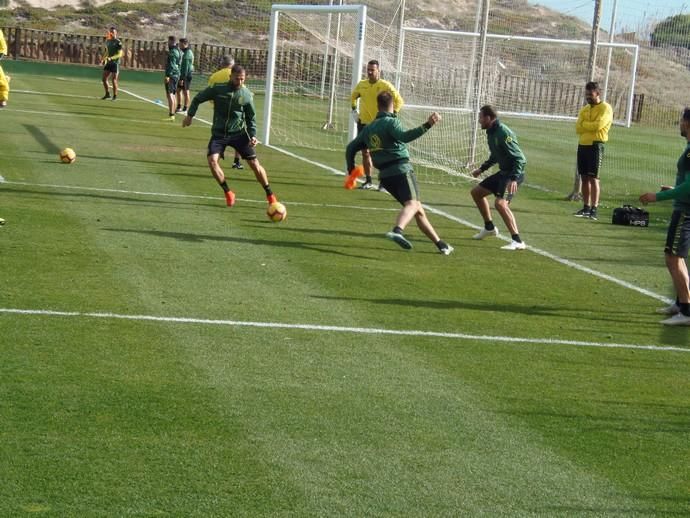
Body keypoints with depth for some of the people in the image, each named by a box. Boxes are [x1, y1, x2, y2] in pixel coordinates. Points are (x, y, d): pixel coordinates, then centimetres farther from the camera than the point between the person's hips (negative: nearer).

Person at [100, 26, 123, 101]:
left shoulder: (118, 42, -12)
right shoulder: (107, 41, 10)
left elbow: (120, 54, -15)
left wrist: (111, 58, -26)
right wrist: (103, 59, 8)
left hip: (115, 63, -7)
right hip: (108, 63, 7)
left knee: (114, 80, -5)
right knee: (104, 79, 4)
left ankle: (115, 96, 6)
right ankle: (107, 94, 18)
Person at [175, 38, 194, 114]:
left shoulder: (187, 54, -19)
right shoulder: (184, 52, 13)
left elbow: (186, 67, -22)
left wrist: (182, 78, -22)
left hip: (186, 75, -10)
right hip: (182, 74, 10)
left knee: (185, 91, -2)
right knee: (179, 90, 13)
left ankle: (185, 109, 5)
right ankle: (179, 107, 22)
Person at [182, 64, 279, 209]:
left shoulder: (246, 95, -5)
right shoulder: (217, 89, -9)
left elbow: (251, 118, 7)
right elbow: (197, 99, 7)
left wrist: (253, 135, -6)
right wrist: (190, 115, 0)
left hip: (239, 133, 0)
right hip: (219, 134, 0)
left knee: (255, 164, -6)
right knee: (212, 160, -21)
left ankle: (270, 195, 12)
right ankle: (228, 193, -2)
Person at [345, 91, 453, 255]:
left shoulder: (368, 128, 19)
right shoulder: (391, 122, -3)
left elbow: (351, 148, 22)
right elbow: (405, 136, -22)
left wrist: (351, 170, 33)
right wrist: (427, 125, -29)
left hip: (385, 175, 8)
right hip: (401, 170, -8)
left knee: (418, 210, 15)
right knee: (412, 204, -26)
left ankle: (440, 243, 17)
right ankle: (397, 231, -56)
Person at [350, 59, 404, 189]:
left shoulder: (385, 86, -10)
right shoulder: (362, 84, 5)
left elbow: (399, 101, -8)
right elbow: (353, 96, 24)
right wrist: (354, 111, 12)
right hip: (363, 123, 5)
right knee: (365, 153, 8)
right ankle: (368, 181, 19)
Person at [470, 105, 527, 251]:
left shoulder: (503, 133, -22)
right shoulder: (491, 133, 7)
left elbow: (519, 158, -25)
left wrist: (514, 179, -35)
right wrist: (482, 168, 29)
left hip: (514, 173, -10)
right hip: (503, 172, 10)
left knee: (500, 203, -29)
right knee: (476, 192, 20)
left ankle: (517, 241, -28)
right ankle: (489, 228, 35)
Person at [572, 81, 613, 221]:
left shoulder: (605, 108, -5)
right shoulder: (584, 109, 16)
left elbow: (598, 125, -19)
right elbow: (578, 128, 5)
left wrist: (584, 124, -3)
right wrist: (591, 126, -11)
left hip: (595, 145, -7)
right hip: (583, 145, 7)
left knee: (593, 178, -10)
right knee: (584, 177, 8)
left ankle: (594, 209, -11)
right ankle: (586, 208, 13)